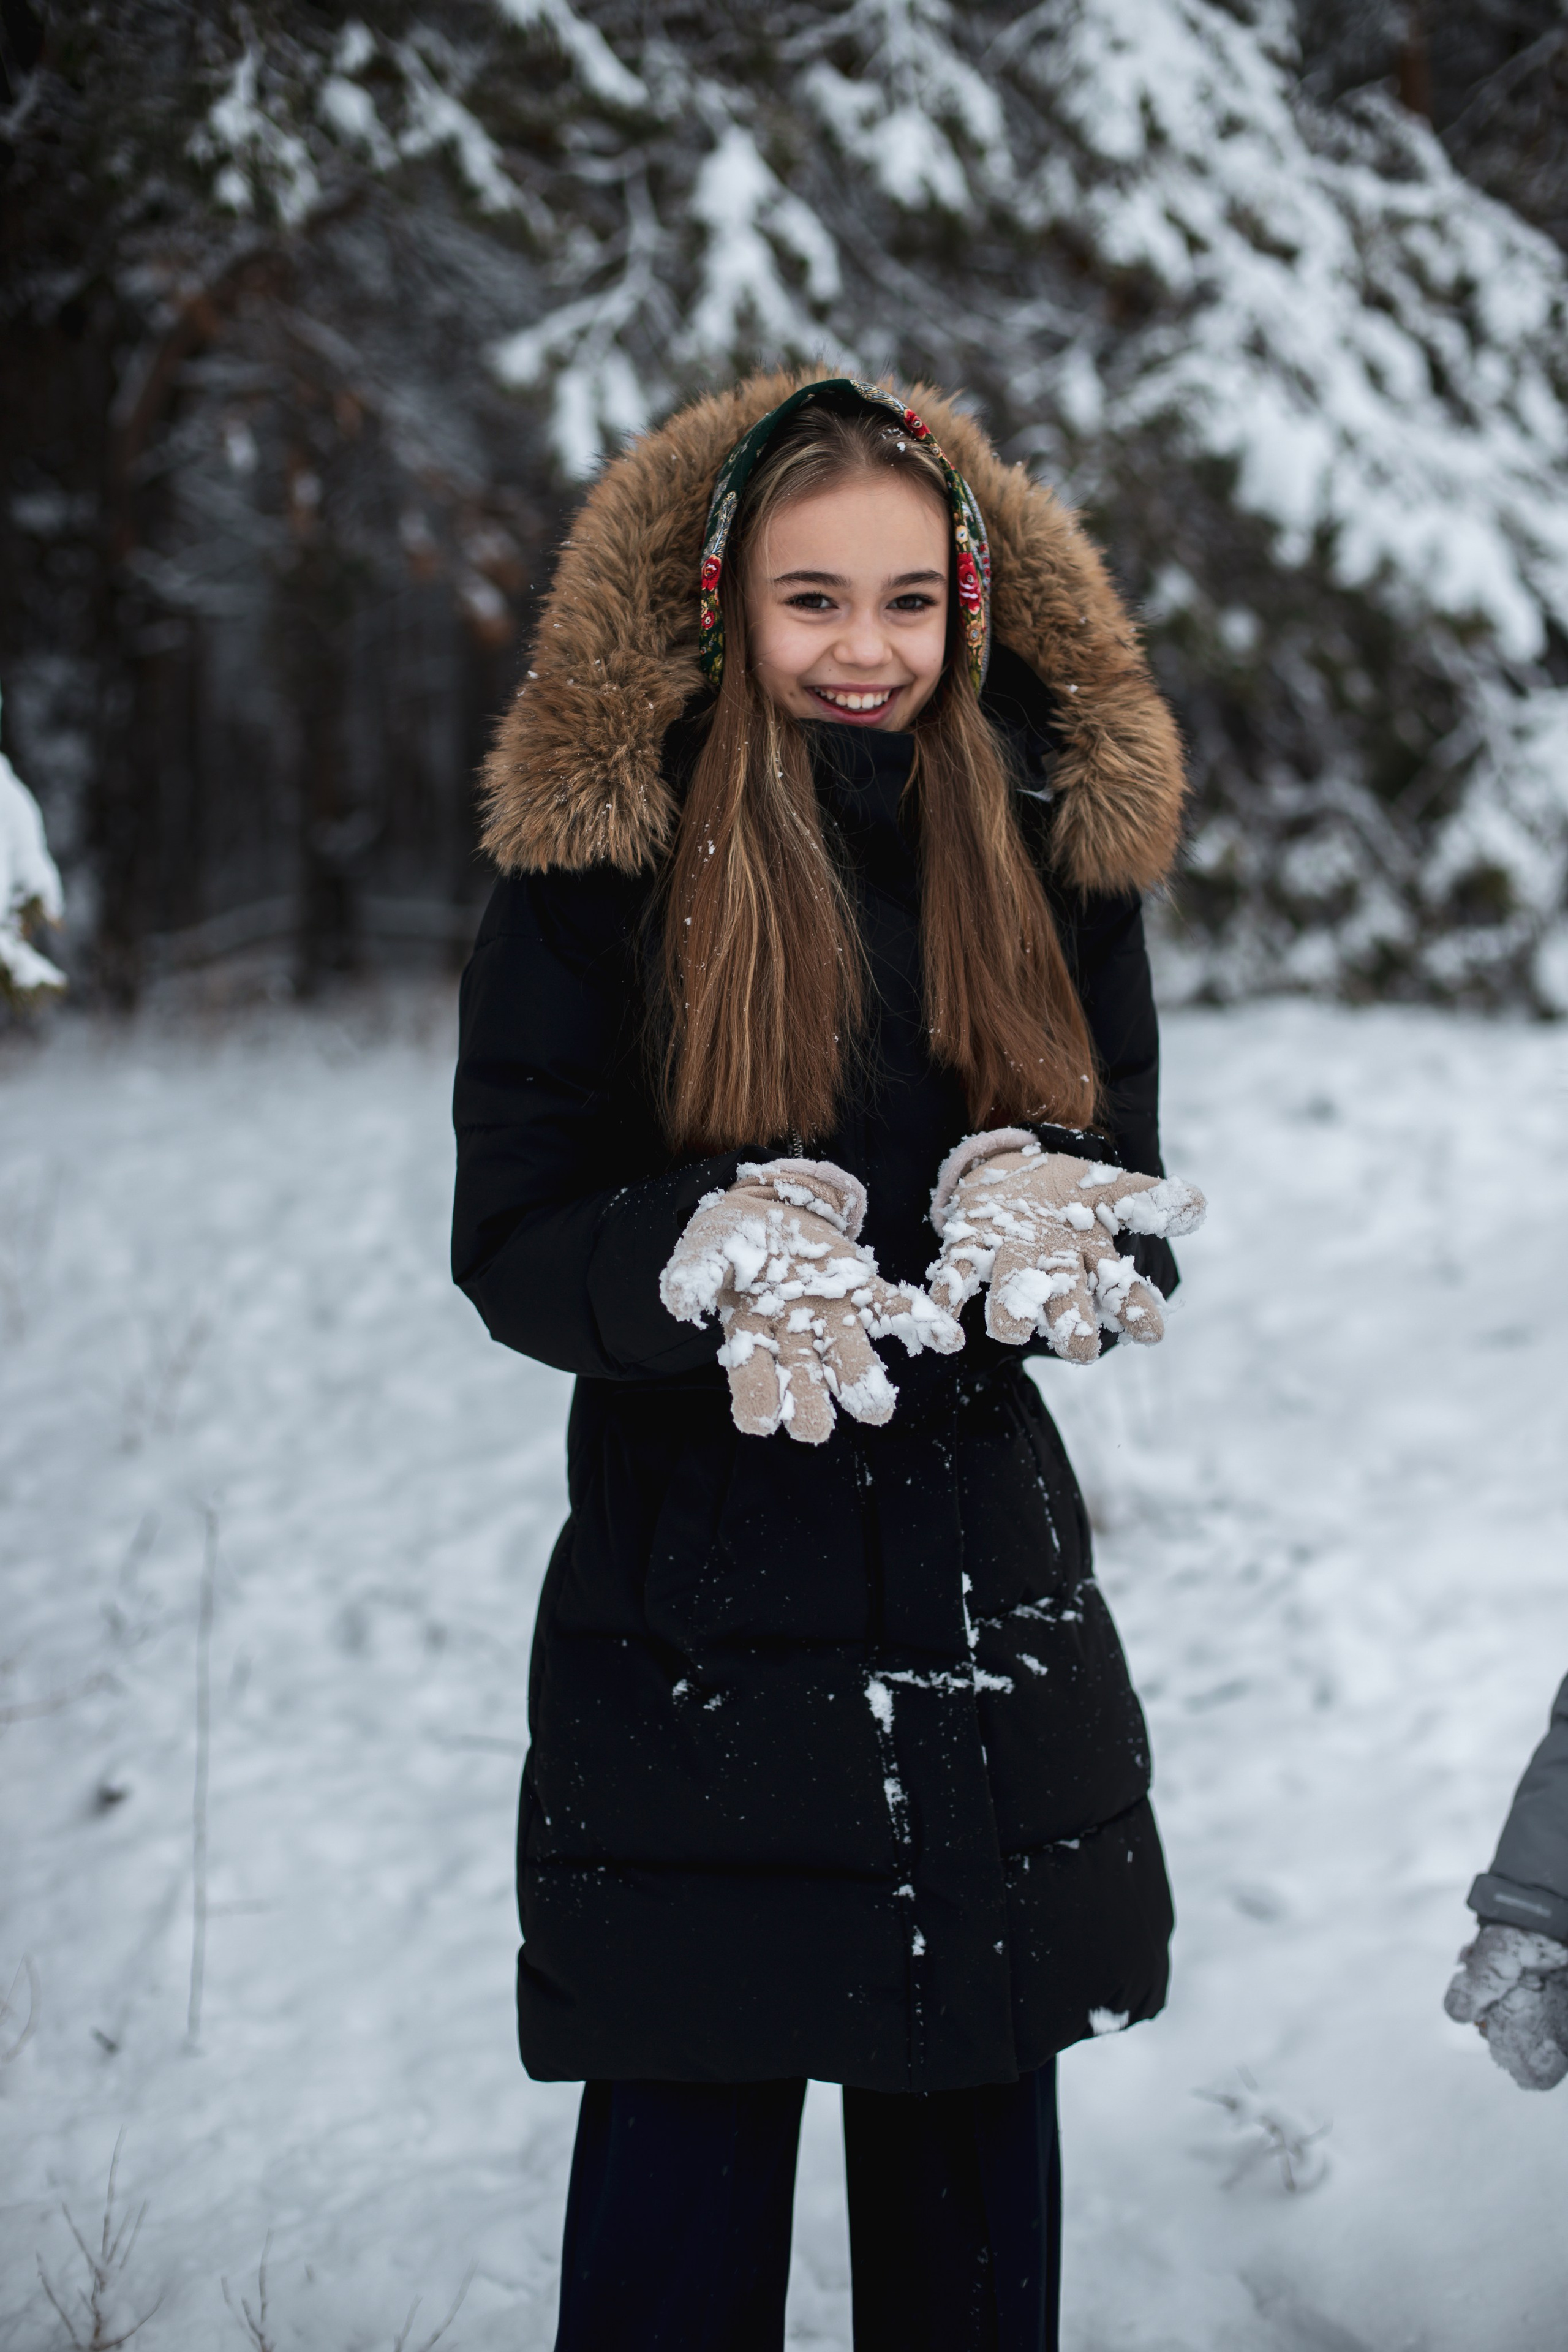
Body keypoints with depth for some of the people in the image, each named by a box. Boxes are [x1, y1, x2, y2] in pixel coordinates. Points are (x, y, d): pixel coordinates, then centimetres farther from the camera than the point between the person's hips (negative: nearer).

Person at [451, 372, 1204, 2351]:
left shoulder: (1053, 841, 4)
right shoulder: (601, 853, -5)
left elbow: (1137, 1206, 5)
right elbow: (509, 1239, -7)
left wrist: (1050, 1233, -19)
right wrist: (712, 1259, -27)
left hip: (983, 1581, 3)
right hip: (691, 1599, -3)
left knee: (979, 2163, 13)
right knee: (686, 2148, 3)